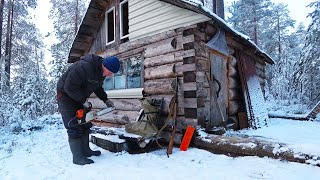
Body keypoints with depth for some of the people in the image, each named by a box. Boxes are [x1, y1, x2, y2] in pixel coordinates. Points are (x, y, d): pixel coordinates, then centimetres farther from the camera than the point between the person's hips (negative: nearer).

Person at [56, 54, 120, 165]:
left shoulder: (101, 72, -6)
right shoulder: (84, 67, -34)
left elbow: (97, 87, 10)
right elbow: (69, 87, -32)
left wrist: (106, 100, -1)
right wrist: (84, 101, -25)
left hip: (79, 97, 9)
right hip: (66, 95, -9)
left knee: (85, 124, 11)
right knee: (74, 127, -9)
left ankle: (85, 150, 23)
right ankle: (78, 157, -1)